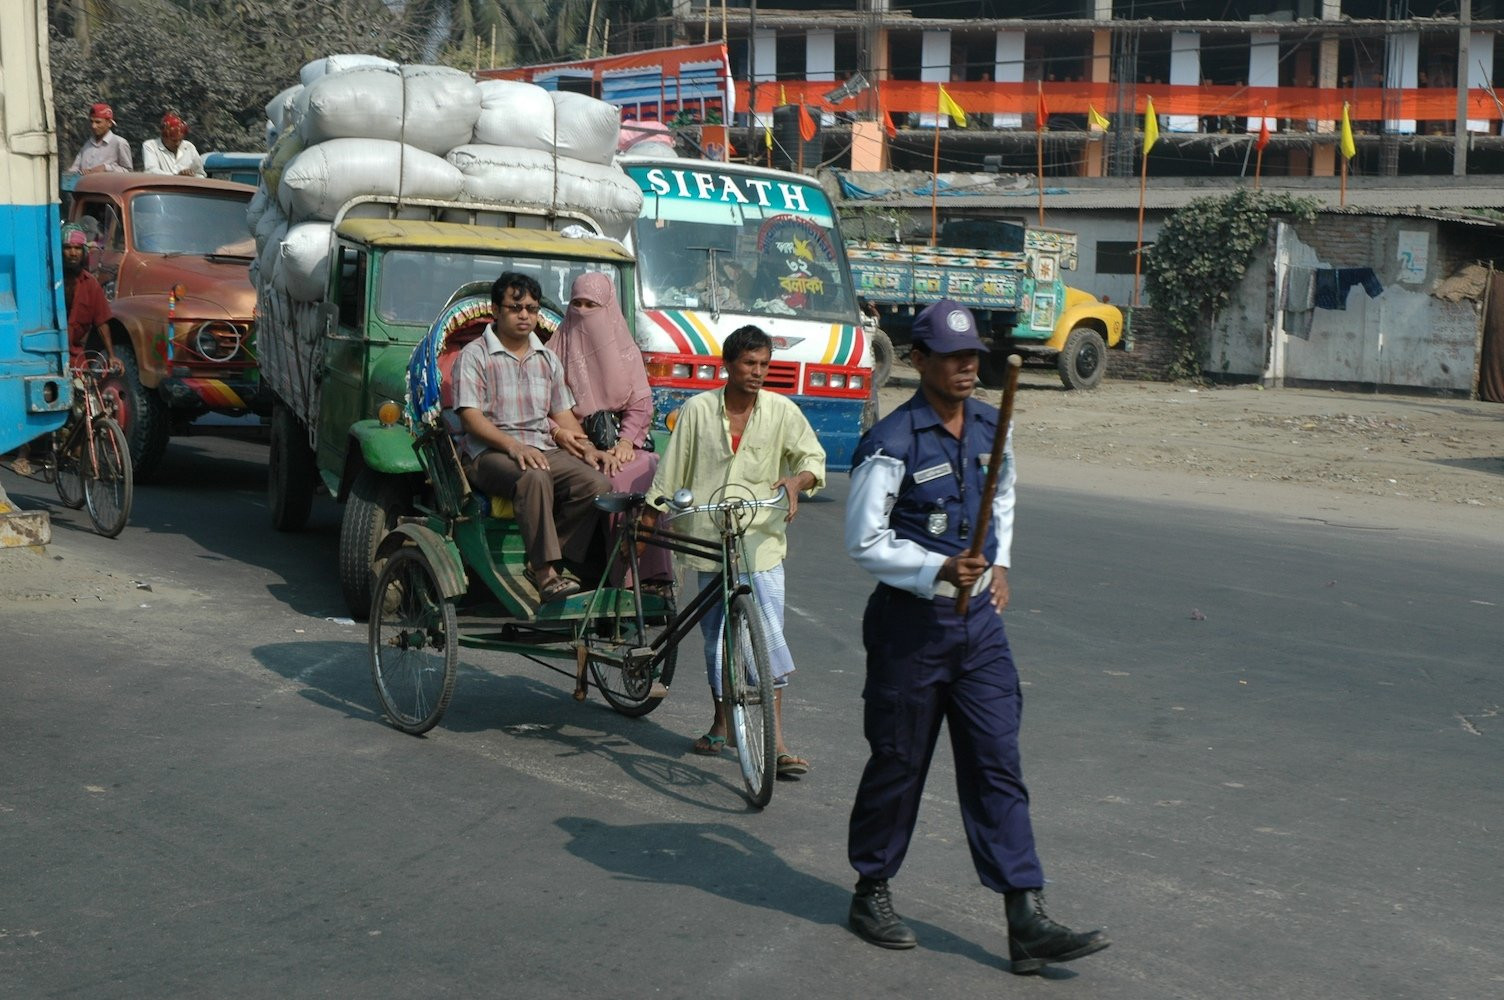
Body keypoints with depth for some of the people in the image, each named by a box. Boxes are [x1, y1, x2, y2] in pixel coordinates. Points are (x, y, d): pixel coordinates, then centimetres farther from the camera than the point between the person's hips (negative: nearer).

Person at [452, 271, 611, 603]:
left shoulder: (547, 359, 22)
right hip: (493, 452, -5)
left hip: (547, 450, 6)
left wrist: (586, 448, 3)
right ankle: (545, 573, -39)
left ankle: (545, 562, -17)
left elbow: (563, 414, 22)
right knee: (534, 477, -39)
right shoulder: (474, 356, 4)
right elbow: (471, 417, -7)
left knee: (598, 484, -23)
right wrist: (513, 445, -23)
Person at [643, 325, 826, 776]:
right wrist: (646, 521, 8)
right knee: (715, 637, 10)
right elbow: (671, 472, 8)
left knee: (768, 634, -9)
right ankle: (721, 722, 27)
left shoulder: (782, 411, 2)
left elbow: (814, 459, 8)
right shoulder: (698, 409, 2)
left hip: (761, 540, -1)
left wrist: (796, 481, -14)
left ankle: (775, 738, -5)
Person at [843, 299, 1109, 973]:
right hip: (910, 622, -5)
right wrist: (939, 570, -23)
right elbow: (865, 543, -13)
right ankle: (871, 892, 28)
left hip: (979, 620, 5)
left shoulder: (991, 428, 6)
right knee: (898, 765, 7)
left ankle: (1027, 923, 3)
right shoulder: (892, 443, -15)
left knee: (998, 766, 2)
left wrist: (999, 564, 14)